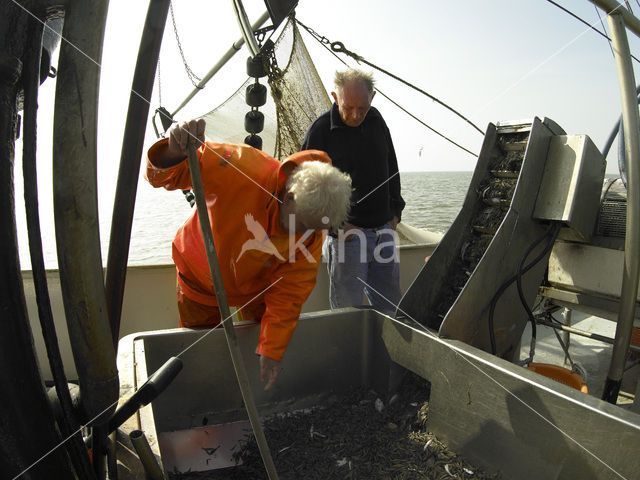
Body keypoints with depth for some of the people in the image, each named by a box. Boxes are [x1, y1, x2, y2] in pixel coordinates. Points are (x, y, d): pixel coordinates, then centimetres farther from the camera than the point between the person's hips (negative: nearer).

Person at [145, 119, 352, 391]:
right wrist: (176, 154, -54)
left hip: (256, 288, 2)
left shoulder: (312, 239, -26)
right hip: (201, 278, -1)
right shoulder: (243, 169, -38)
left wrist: (272, 352, -25)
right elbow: (162, 175, -31)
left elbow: (286, 297, -21)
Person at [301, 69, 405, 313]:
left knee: (390, 307, 14)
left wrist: (395, 210, 13)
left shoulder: (376, 120, 7)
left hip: (383, 230, 5)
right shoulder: (319, 131, -10)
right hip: (346, 233, -5)